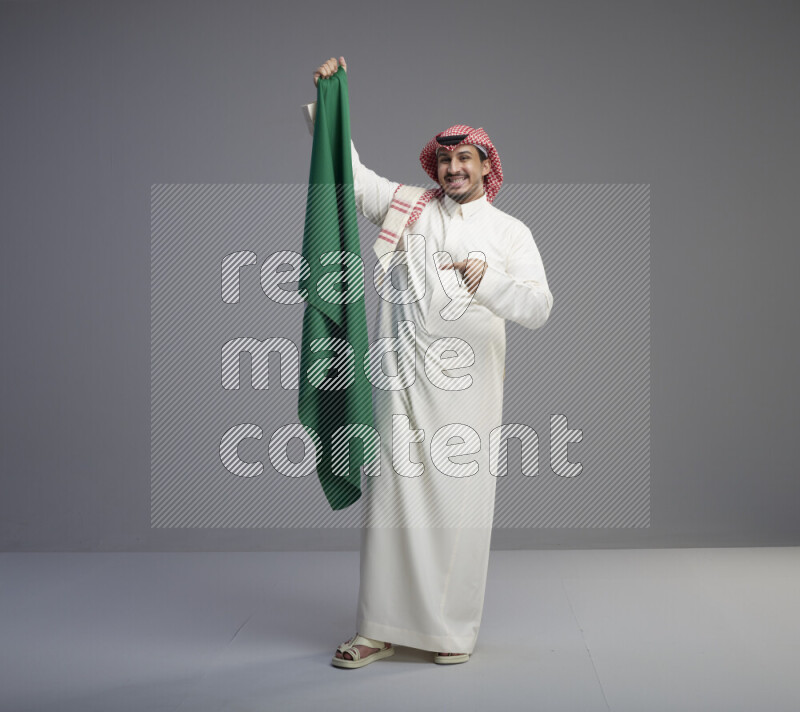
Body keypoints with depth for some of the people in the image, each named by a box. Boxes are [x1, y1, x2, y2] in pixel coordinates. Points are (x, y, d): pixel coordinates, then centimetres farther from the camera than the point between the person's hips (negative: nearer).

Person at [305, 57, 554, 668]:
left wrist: (487, 281, -23)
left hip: (467, 388, -1)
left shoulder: (509, 232, 7)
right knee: (391, 500, 0)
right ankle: (381, 630, 8)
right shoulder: (406, 207, 14)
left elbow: (539, 307, -6)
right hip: (403, 382, 1)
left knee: (461, 507, 1)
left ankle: (455, 630, 14)